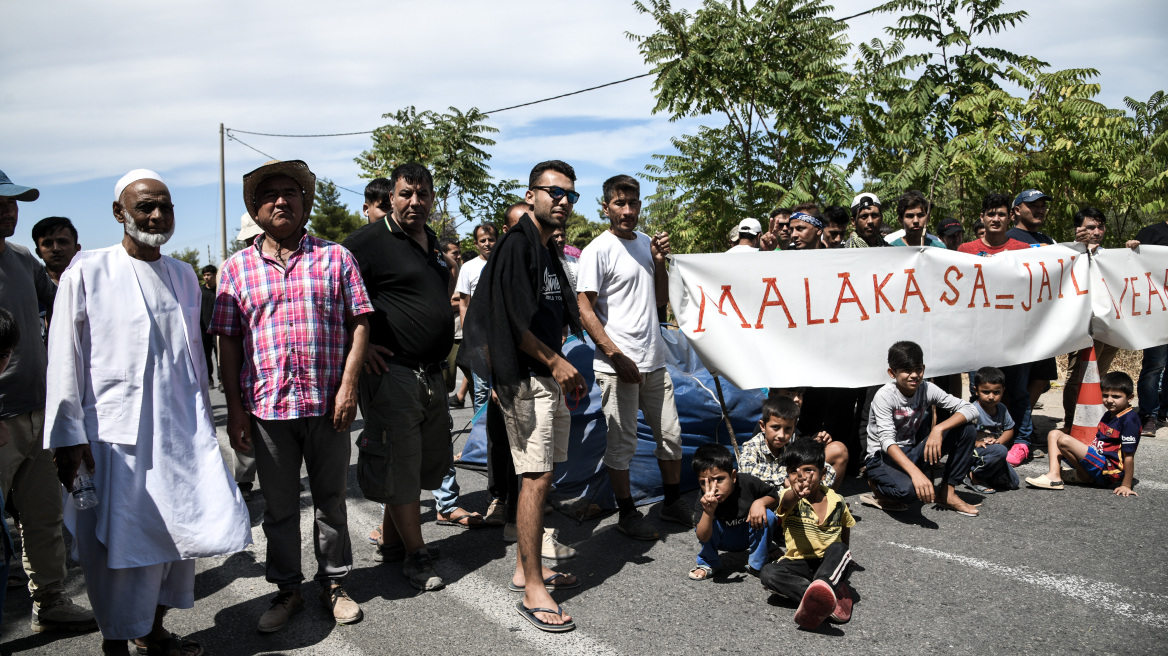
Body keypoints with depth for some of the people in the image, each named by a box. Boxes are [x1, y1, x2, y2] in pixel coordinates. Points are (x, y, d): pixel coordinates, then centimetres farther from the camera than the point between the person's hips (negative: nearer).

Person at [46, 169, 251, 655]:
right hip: (116, 432, -5)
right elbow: (65, 359, -5)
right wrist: (69, 435, -9)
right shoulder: (87, 273, -4)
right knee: (120, 540, 2)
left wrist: (203, 422, 18)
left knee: (180, 529, 9)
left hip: (180, 430, 5)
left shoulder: (184, 276, 11)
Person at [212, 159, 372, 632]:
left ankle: (333, 583, 28)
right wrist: (235, 408, 0)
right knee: (279, 505, 12)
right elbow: (227, 341, 5)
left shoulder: (334, 257, 4)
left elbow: (359, 322, 1)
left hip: (328, 403, 0)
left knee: (331, 500, 12)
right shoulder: (237, 268, 6)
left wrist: (348, 385, -8)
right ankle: (287, 590, 28)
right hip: (266, 406, 1)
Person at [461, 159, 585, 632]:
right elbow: (513, 321, -18)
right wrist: (556, 362, -12)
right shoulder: (516, 244, -11)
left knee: (542, 476, 13)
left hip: (551, 376, 10)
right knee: (536, 478, -10)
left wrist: (566, 371, 14)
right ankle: (532, 590, -3)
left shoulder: (549, 251, 17)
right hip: (525, 378, -9)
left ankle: (526, 567, 25)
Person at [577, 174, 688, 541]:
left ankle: (673, 503, 31)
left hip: (654, 360, 7)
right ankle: (627, 514, 18)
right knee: (622, 444, 3)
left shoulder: (646, 243, 13)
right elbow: (584, 310, -13)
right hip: (617, 365, -7)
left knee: (670, 434, 14)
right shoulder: (598, 250, -9)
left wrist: (659, 262, 2)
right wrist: (616, 355, -19)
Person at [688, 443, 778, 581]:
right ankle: (708, 563, -2)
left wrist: (760, 502, -31)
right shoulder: (704, 501, -27)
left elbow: (775, 496, -7)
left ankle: (756, 564, -7)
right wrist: (708, 512, -55)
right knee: (709, 522, -29)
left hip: (750, 537, 1)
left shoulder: (747, 483, -26)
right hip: (724, 541, -1)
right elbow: (703, 537, -38)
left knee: (768, 516, -26)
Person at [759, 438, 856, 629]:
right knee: (767, 574, -30)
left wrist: (845, 561, 8)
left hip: (830, 565, 1)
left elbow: (845, 537, 20)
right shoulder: (790, 498, -7)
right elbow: (788, 500, -35)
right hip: (799, 565, -1)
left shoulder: (837, 501, 3)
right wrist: (797, 493, -57)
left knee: (839, 549, -32)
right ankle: (834, 595, -41)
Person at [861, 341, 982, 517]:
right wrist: (916, 473, -45)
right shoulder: (884, 396, -20)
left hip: (912, 452, 6)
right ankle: (878, 484, -1)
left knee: (968, 428, -10)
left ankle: (948, 493, -2)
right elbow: (887, 441, -31)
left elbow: (969, 409, -10)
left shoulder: (927, 389, -5)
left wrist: (939, 429, -27)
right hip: (883, 458, -6)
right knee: (906, 489, -39)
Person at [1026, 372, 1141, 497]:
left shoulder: (1129, 420, -15)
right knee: (1054, 434, 6)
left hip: (1109, 470, -10)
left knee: (1064, 440, -25)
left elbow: (1129, 456, -18)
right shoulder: (1108, 415, 14)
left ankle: (1087, 477, -5)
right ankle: (1053, 474, -11)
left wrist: (1126, 485, -18)